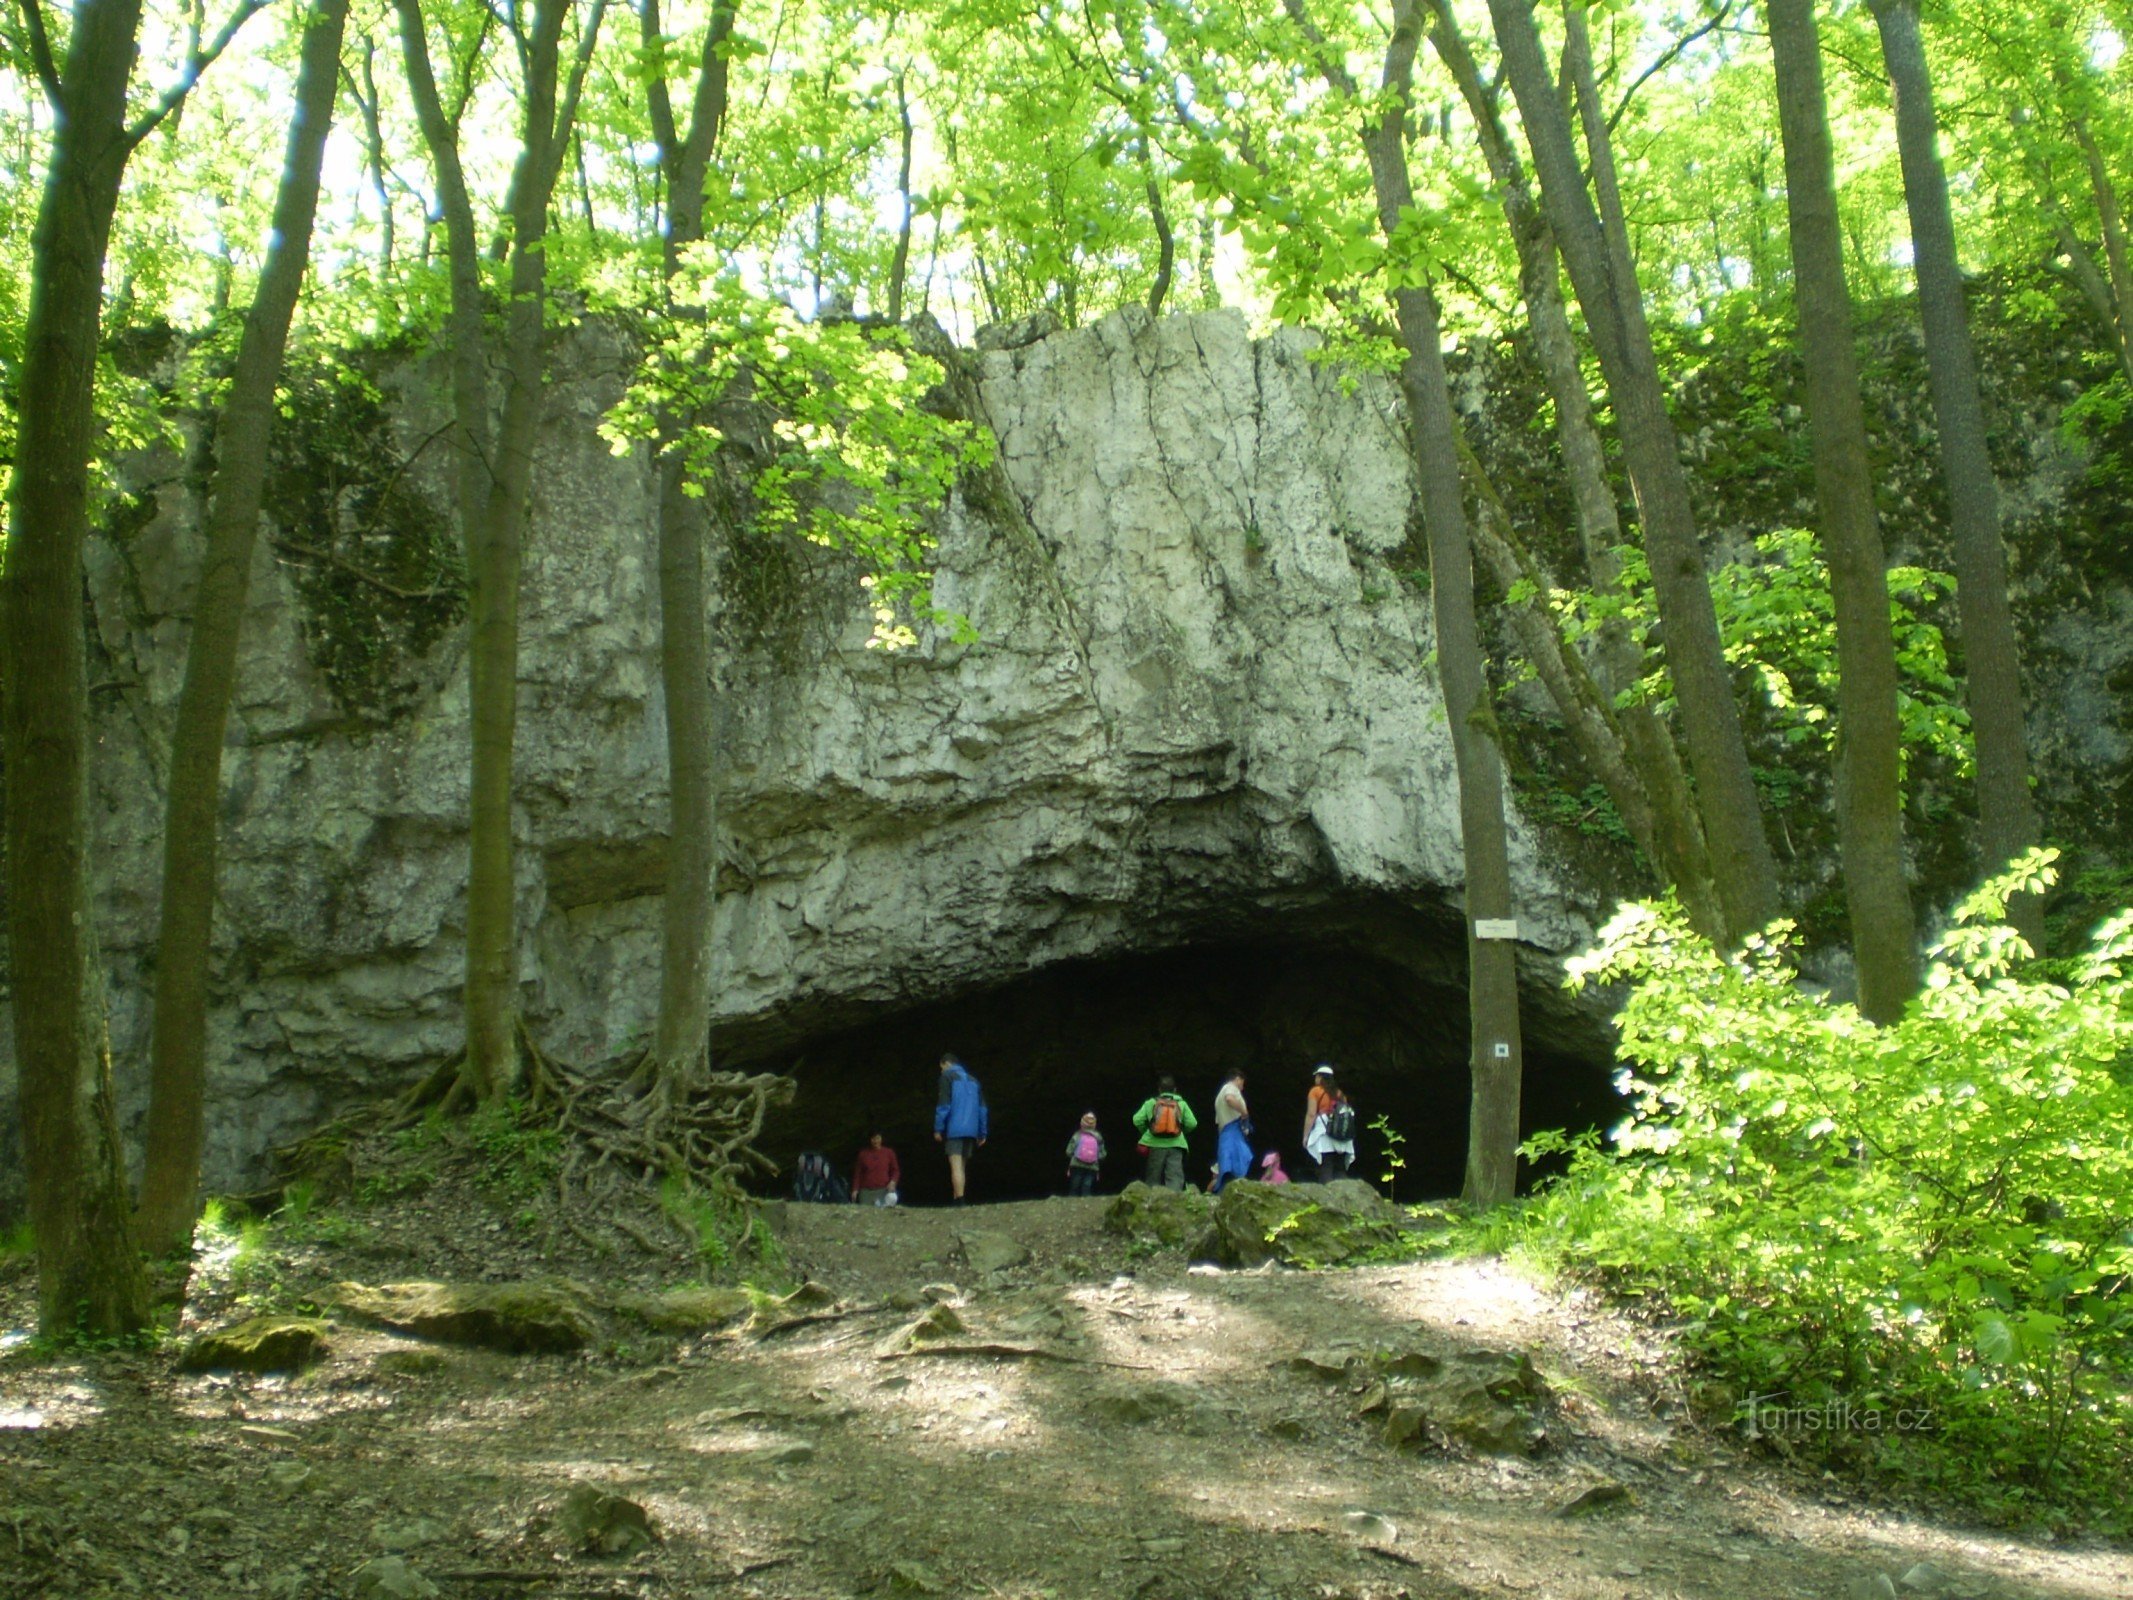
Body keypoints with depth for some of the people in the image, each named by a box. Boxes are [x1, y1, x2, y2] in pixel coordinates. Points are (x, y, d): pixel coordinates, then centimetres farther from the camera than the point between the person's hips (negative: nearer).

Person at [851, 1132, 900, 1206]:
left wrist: (893, 1182, -7)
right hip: (866, 1191, 1)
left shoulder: (889, 1153, 7)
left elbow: (895, 1170, 11)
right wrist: (855, 1189, 4)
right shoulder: (863, 1154, 9)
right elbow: (858, 1173, 11)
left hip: (883, 1191, -1)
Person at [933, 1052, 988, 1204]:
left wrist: (938, 1128, -6)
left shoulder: (947, 1076, 1)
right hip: (971, 1130, 6)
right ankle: (957, 1199, 10)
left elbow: (944, 1105, -9)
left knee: (956, 1166, -11)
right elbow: (982, 1108, 16)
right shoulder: (972, 1079, 21)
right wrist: (983, 1133, 17)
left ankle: (958, 1201, -20)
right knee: (962, 1167, 12)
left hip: (954, 1129, -6)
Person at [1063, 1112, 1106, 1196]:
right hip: (1092, 1167, 1)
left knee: (1074, 1189, 7)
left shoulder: (1077, 1135, -4)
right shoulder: (1098, 1137, -2)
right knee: (1087, 1189, 2)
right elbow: (1102, 1155, 0)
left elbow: (1069, 1152, -3)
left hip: (1076, 1165, -1)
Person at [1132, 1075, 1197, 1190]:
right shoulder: (1181, 1104, 7)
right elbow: (1192, 1123, 0)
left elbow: (1137, 1120, 0)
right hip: (1175, 1145, -1)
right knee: (1175, 1177, -6)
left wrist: (1145, 1131, 18)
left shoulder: (1150, 1103, 7)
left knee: (1154, 1178, 11)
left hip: (1155, 1145, 1)